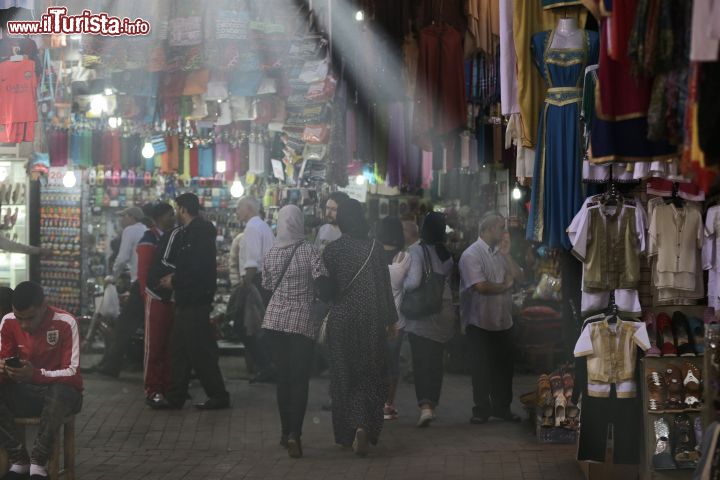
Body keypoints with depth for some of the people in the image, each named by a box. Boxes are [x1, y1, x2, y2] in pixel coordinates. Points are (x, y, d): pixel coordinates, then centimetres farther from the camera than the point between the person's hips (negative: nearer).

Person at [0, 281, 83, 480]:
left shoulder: (65, 323, -18)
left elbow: (72, 372, -20)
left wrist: (36, 374, -37)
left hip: (61, 391, -4)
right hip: (26, 392, 4)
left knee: (59, 392, -40)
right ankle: (19, 462, -21)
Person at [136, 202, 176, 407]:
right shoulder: (150, 240, -8)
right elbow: (143, 272, -12)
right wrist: (149, 295, -13)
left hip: (172, 299, 7)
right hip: (157, 300, -7)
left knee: (169, 345, 10)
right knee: (154, 346, -3)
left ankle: (168, 386, 17)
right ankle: (152, 390, 1)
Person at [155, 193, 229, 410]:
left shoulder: (200, 232, -15)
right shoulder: (188, 232, 16)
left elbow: (197, 269, -22)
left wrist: (174, 281, -11)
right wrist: (174, 277, 5)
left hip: (195, 300, -10)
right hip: (187, 300, 10)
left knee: (200, 350, -5)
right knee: (179, 349, 12)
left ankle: (219, 396, 1)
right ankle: (175, 397, 17)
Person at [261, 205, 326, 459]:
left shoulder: (271, 254, 3)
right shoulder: (309, 251, -10)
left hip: (275, 321, 4)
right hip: (302, 321, -4)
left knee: (283, 377, 14)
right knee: (300, 380, -3)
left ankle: (286, 431, 19)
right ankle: (294, 433, -16)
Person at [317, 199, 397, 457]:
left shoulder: (332, 250, -8)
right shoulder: (375, 249, -4)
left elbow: (326, 290, -6)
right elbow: (385, 288, 1)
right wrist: (390, 320, 10)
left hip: (341, 320, -1)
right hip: (371, 321, 1)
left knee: (344, 377, 11)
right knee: (370, 375, 9)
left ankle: (348, 432, 11)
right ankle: (364, 426, -11)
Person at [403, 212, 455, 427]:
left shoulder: (416, 250, -12)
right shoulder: (447, 254, 4)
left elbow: (413, 281, -20)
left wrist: (402, 286, -2)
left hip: (420, 317, -5)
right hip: (443, 317, 5)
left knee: (421, 362, -3)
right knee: (436, 361, 13)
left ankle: (425, 405, -16)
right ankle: (433, 404, 19)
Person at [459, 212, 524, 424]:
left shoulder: (500, 253, 12)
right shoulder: (471, 254, -13)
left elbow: (518, 276, 5)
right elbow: (480, 286, -23)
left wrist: (507, 256, -5)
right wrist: (504, 286, -8)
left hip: (503, 321, 7)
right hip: (480, 323, -7)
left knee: (504, 365, 10)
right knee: (482, 367, 1)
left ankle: (502, 407, 21)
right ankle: (482, 410, 10)